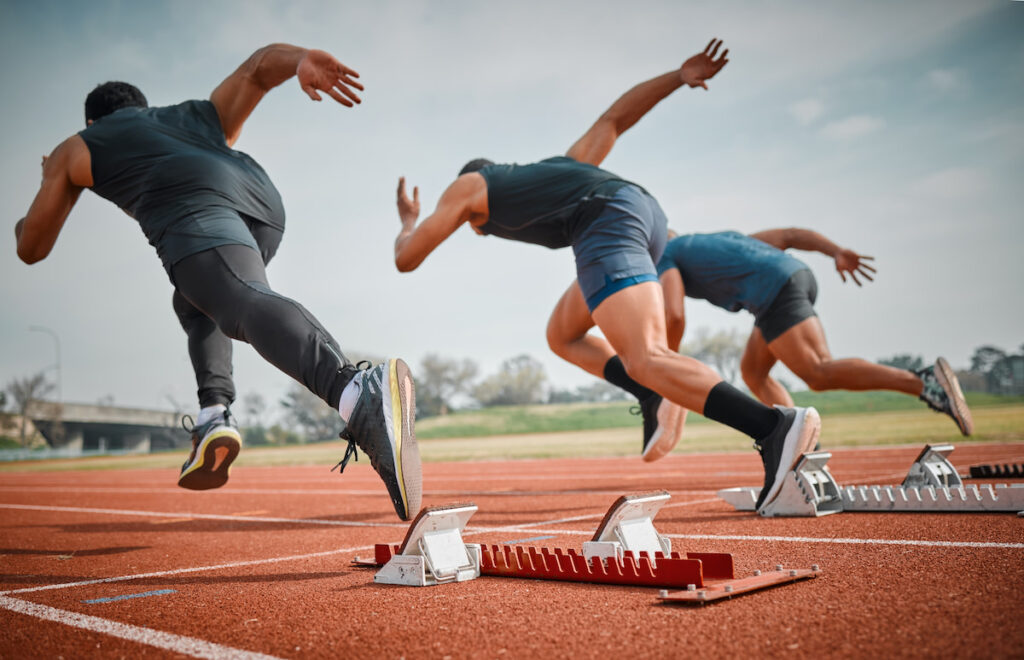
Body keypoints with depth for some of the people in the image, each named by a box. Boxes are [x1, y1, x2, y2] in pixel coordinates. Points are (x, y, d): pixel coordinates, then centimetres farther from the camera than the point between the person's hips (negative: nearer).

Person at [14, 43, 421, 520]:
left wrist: (48, 191, 62)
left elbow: (31, 249, 40)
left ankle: (358, 391, -59)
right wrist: (302, 61, 5)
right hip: (262, 200, 5)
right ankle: (215, 415, 7)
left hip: (191, 207, -5)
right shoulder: (202, 116, 44)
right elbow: (259, 66, 28)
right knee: (197, 299, 30)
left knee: (248, 305, -29)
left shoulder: (74, 149, 37)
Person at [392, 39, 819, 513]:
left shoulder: (467, 186, 25)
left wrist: (408, 223, 48)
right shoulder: (560, 165, 40)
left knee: (647, 361, -19)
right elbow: (614, 118, 38)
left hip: (608, 224, -8)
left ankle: (778, 426, -37)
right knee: (562, 334, 22)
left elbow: (406, 259, 26)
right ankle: (661, 399, 5)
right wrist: (680, 76, 32)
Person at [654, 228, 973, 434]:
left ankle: (926, 382, -25)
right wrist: (838, 253, 14)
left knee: (820, 375, -13)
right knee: (752, 371, 16)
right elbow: (789, 235, 24)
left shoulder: (666, 258, 14)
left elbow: (674, 316, -4)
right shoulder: (722, 238, 36)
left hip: (774, 293, -9)